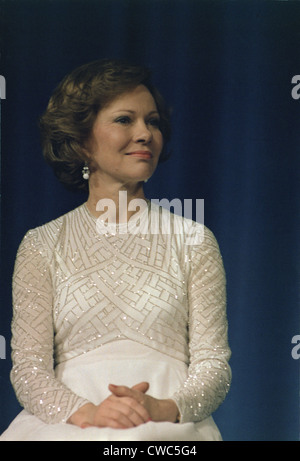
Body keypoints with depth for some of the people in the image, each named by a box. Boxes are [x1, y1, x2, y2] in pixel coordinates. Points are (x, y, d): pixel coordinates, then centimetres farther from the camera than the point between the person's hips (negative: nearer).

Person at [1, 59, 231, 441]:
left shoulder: (193, 241, 13)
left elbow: (214, 365, 8)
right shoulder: (42, 247, 12)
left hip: (169, 428, -1)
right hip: (67, 425, 1)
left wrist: (165, 408, -14)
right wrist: (86, 412, -15)